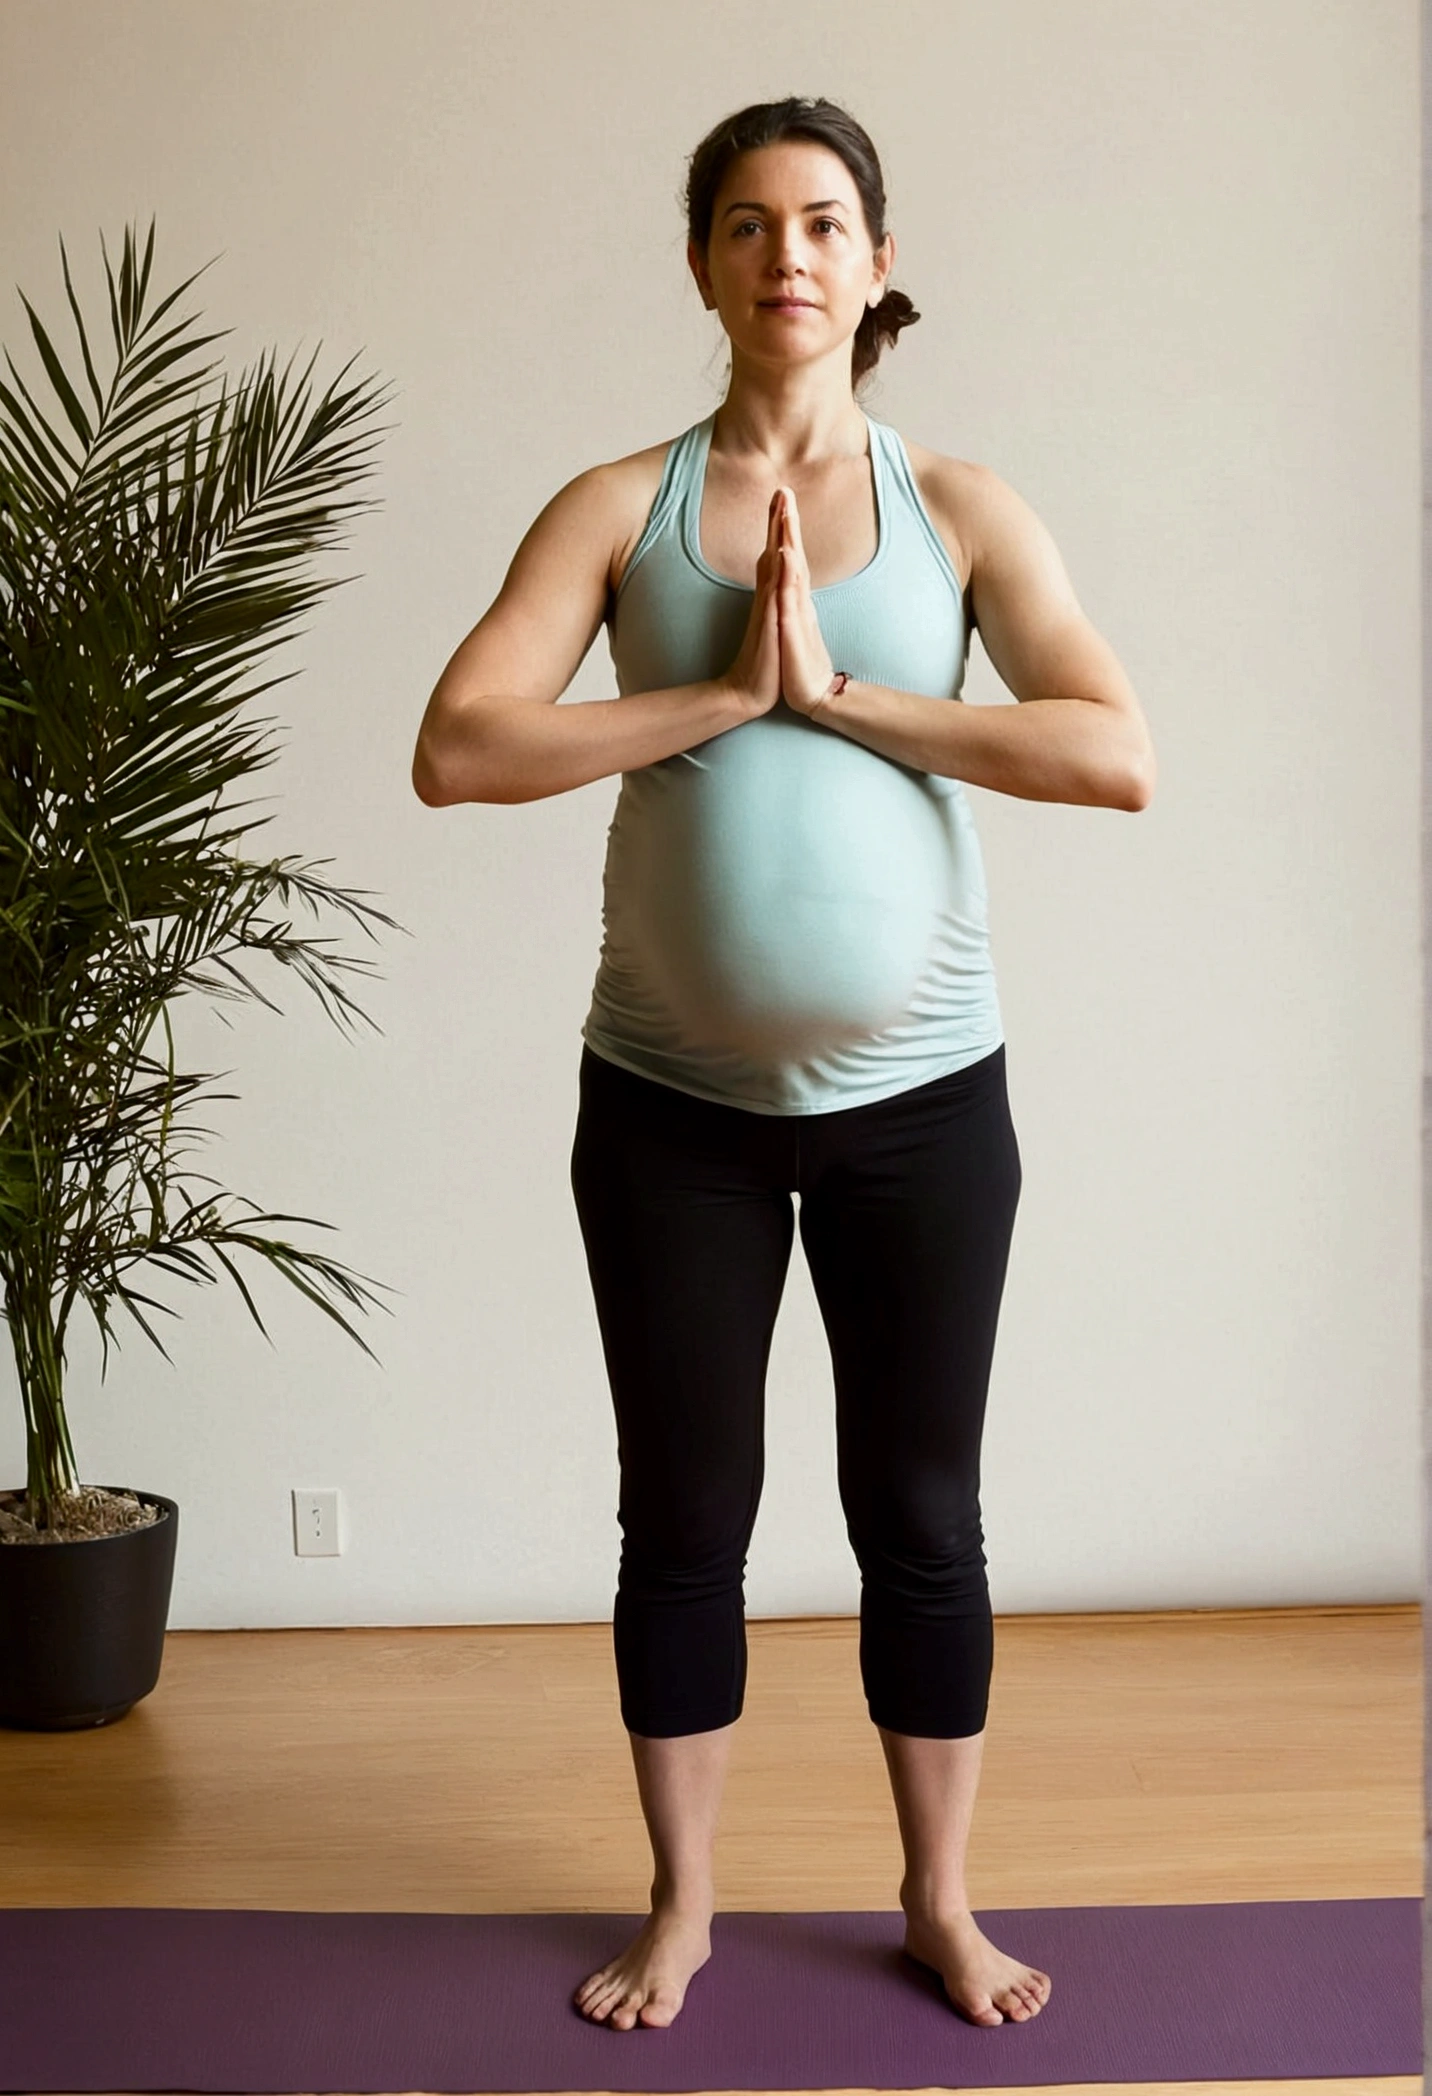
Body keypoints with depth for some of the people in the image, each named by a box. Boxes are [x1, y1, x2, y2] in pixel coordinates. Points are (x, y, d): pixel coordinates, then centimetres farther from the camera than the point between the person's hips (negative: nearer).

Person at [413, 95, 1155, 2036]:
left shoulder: (961, 508, -2)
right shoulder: (620, 506, -1)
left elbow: (1119, 752, -15)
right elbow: (454, 749, -13)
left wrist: (837, 688, -18)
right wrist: (722, 694, -18)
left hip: (920, 1095, 0)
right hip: (673, 1102, 0)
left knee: (921, 1516, 12)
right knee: (684, 1516, 12)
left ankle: (939, 1900, 32)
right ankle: (681, 1906, 31)